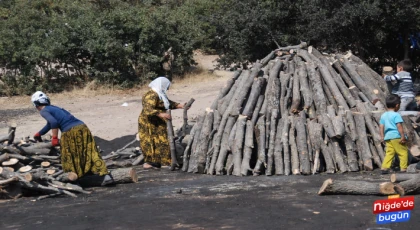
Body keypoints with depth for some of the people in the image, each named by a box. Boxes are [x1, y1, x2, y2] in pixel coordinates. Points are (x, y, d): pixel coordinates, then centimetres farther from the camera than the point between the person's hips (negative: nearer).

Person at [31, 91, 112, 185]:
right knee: (92, 153, 5)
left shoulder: (43, 111, 4)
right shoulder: (54, 108, 30)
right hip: (82, 127, 7)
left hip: (70, 131, -7)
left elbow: (53, 122, -16)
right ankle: (106, 175, -3)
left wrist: (54, 138, -7)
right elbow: (50, 124, 46)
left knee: (68, 159, 9)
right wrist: (39, 134, 59)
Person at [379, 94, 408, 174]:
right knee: (403, 152, 2)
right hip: (396, 137, -7)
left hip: (387, 137, 7)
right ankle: (403, 168, 0)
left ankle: (384, 167, -2)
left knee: (389, 153, 8)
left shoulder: (383, 115, 12)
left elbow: (381, 127, 11)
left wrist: (382, 137, 16)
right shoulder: (396, 115, -9)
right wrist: (403, 136, -15)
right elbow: (399, 126, -16)